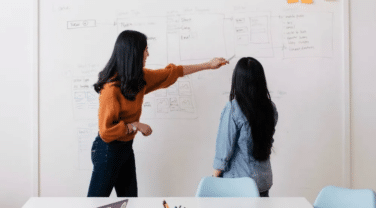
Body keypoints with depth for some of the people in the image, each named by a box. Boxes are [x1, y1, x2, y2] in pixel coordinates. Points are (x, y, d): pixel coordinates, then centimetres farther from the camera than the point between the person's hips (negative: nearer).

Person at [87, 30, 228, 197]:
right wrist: (135, 126, -17)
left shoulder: (140, 78, 1)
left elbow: (171, 73, 12)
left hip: (126, 147, 8)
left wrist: (208, 65, 16)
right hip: (108, 150, -8)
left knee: (129, 195, 14)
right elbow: (105, 130, -24)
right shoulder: (112, 88, -24)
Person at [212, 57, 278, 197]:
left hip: (237, 183, -5)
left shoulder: (232, 109, -19)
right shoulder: (270, 108, -3)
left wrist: (215, 177, -2)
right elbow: (269, 143, 10)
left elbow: (224, 150, -14)